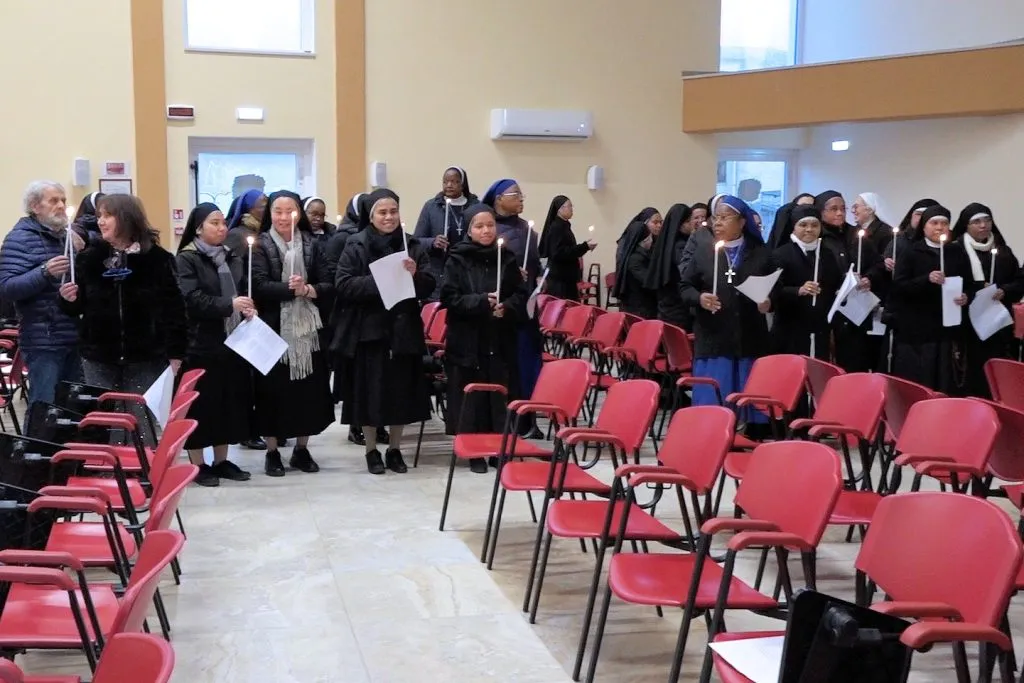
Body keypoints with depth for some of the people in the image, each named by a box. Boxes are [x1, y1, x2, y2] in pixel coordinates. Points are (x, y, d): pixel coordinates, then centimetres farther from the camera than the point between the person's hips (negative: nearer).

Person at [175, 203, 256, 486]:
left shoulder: (232, 258, 15)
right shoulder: (187, 259, -6)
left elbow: (244, 292, 21)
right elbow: (193, 299, -17)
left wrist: (248, 309, 0)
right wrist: (229, 305, -26)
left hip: (232, 342, 6)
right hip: (201, 344, -6)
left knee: (229, 401, 10)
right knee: (201, 404, -1)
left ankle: (221, 461, 20)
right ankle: (198, 465, 9)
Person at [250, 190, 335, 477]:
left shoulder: (312, 244, 7)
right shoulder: (260, 245, -1)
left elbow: (328, 284, 2)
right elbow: (259, 287, -13)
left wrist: (309, 290, -17)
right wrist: (290, 288, -24)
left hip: (307, 328, 3)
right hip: (274, 330, -3)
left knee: (308, 389, 6)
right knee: (273, 390, 1)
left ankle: (302, 449, 19)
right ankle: (272, 452, 12)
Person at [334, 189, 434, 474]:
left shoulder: (413, 246, 5)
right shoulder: (356, 246, -2)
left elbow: (429, 286, 3)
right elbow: (343, 284, -11)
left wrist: (414, 275, -18)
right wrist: (378, 281, -21)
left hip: (404, 330, 2)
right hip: (368, 330, -2)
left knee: (401, 391, 7)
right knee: (370, 391, 2)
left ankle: (394, 449, 21)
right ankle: (372, 450, 16)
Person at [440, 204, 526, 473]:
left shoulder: (507, 259, 6)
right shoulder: (457, 260, -1)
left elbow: (521, 295, 6)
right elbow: (450, 298, -7)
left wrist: (506, 307, -14)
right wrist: (482, 302, -19)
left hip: (500, 341, 2)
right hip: (467, 341, -2)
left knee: (501, 394, 3)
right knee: (472, 395, 1)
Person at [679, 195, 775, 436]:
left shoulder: (761, 254, 6)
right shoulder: (703, 253, 6)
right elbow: (685, 288, 9)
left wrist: (768, 303, -13)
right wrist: (699, 298, -12)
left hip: (750, 339, 0)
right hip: (713, 339, 0)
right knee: (712, 403, 2)